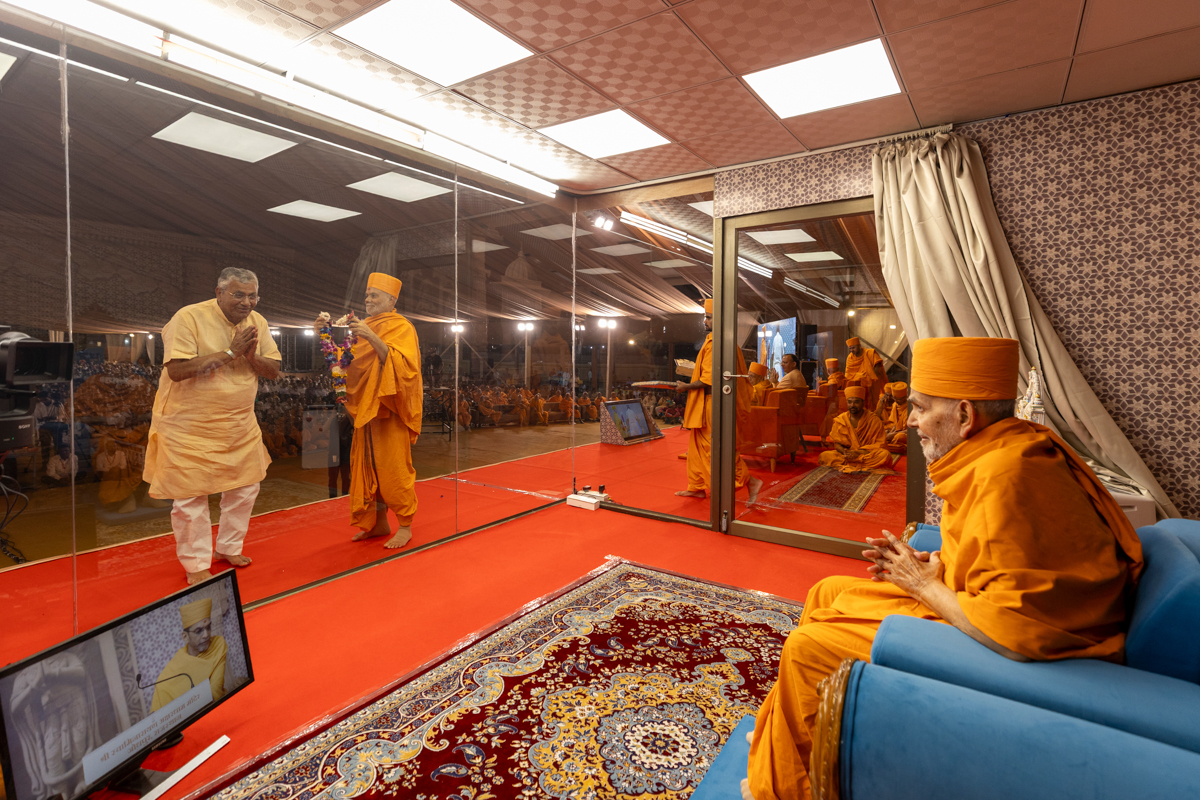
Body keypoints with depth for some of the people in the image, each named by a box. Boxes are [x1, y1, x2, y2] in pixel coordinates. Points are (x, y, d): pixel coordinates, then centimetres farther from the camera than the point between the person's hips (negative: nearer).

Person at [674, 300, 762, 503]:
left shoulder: (715, 343, -18)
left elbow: (709, 378, -22)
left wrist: (687, 386, -11)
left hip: (714, 403, -11)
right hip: (707, 404, 11)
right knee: (698, 445, 15)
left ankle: (750, 481, 2)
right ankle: (697, 487, 23)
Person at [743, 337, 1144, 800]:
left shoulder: (1008, 477, -30)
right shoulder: (1007, 451, 2)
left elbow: (1015, 636, -32)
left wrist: (925, 586, -16)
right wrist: (931, 567, 2)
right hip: (972, 617, 10)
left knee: (806, 647, -9)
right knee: (826, 593, 14)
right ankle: (781, 740, 28)